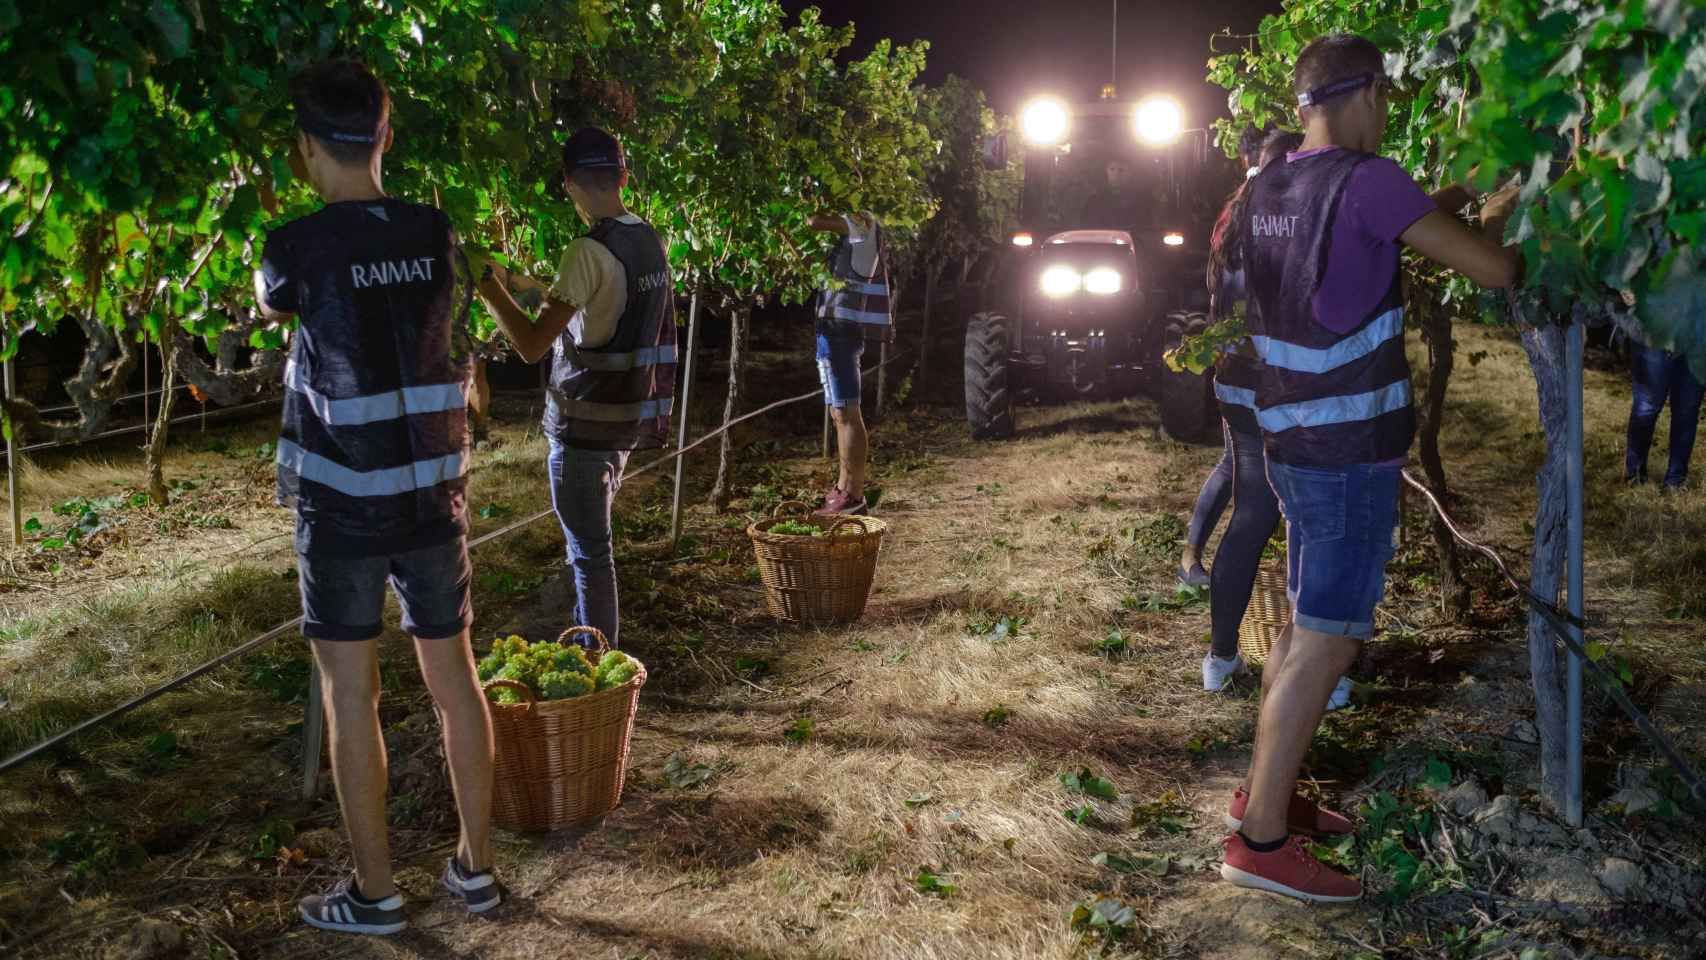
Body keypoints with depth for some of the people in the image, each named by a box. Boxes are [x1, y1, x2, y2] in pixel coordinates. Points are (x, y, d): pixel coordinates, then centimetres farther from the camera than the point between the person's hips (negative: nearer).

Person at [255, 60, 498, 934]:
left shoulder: (299, 246, -11)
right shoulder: (436, 235, 0)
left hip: (342, 505, -4)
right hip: (433, 498, 4)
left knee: (351, 694, 7)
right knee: (453, 677, 13)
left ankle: (374, 893, 17)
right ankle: (474, 866, 23)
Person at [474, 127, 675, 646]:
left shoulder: (589, 251, -20)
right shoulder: (650, 241, 5)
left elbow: (532, 345, -21)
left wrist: (490, 287, -9)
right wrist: (529, 286, 25)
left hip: (585, 422, -8)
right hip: (631, 417, 8)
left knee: (590, 549, 2)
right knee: (594, 537, 22)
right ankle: (599, 635, 35)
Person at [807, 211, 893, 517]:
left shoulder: (863, 222, -9)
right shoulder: (852, 233, 19)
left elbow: (816, 221, -24)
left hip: (840, 330, -10)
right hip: (835, 329, 10)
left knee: (847, 414, -10)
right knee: (841, 414, 14)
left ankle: (854, 496, -9)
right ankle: (844, 488, 23)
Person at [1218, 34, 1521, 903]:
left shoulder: (1264, 192, 10)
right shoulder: (1368, 182, -14)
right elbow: (1494, 272, -12)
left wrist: (1434, 207, 21)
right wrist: (1492, 220, 9)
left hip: (1294, 442, 9)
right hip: (1351, 454, -9)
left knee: (1304, 626, 18)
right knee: (1326, 643, -4)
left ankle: (1263, 790, 28)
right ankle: (1261, 841, 1)